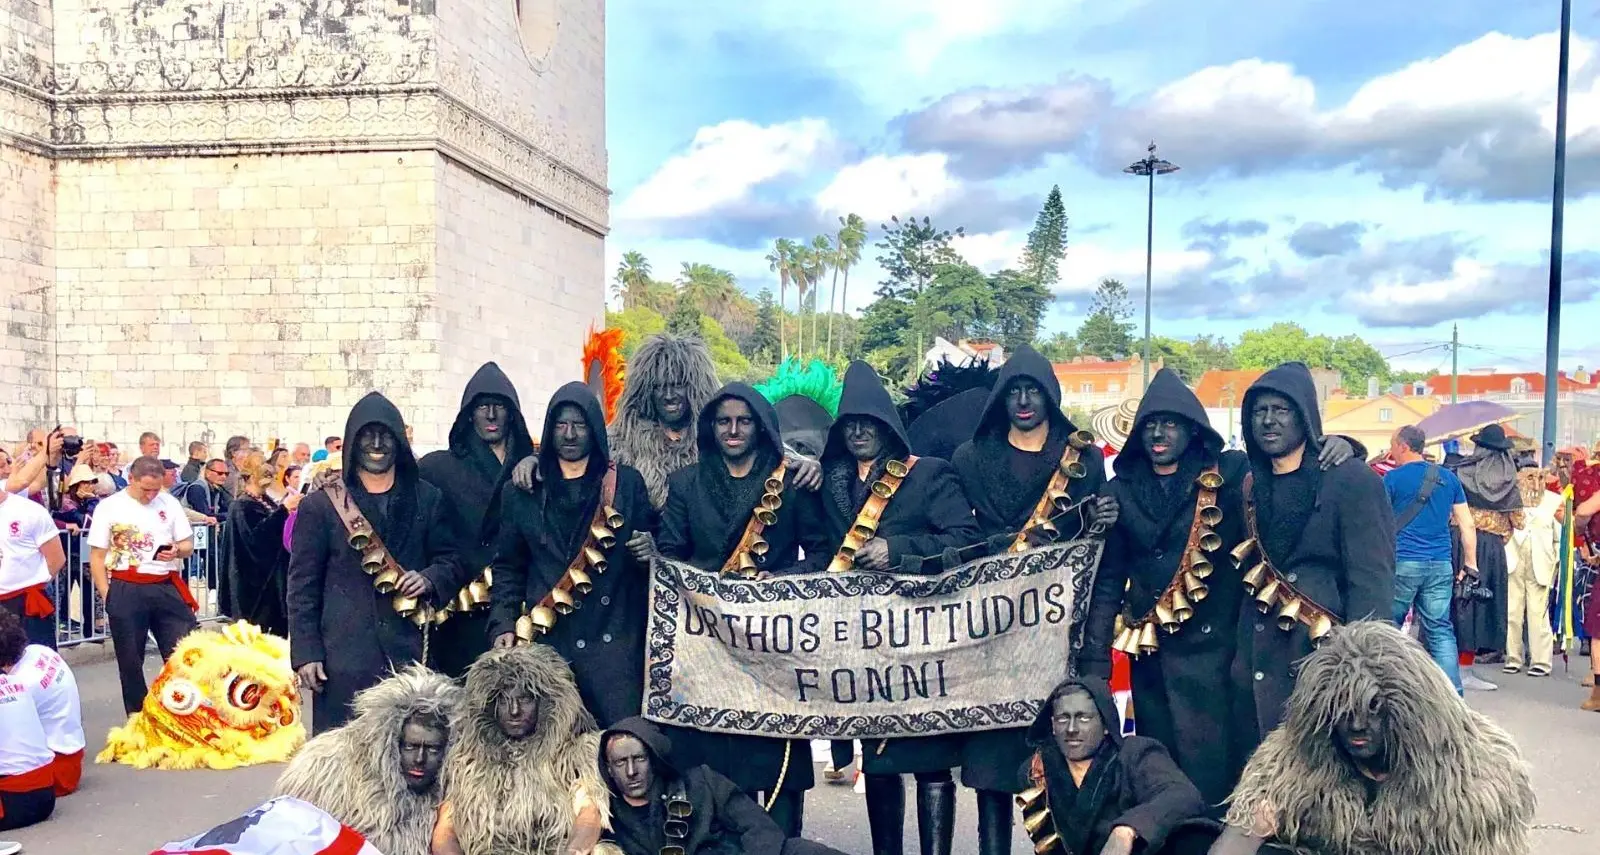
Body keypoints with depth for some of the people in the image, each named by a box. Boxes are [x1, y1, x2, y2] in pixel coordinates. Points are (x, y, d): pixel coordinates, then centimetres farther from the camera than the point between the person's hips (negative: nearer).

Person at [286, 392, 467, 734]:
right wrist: (305, 653, -2)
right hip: (344, 654, -1)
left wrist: (429, 579, -9)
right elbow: (302, 586, 4)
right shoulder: (320, 506, 6)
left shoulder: (427, 499, 12)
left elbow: (452, 561, 14)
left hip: (411, 652, 2)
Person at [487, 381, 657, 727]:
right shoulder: (522, 492, 11)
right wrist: (503, 624, 3)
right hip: (548, 639, 1)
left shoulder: (627, 484, 8)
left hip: (614, 639, -1)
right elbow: (508, 566, 14)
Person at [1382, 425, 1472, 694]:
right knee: (1440, 629, 5)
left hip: (1403, 563, -4)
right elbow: (1467, 523, 10)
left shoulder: (1392, 478, -3)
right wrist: (1471, 563, 15)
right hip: (1441, 565, 4)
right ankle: (1453, 692, 0)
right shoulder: (1448, 477, 10)